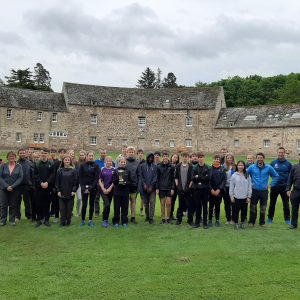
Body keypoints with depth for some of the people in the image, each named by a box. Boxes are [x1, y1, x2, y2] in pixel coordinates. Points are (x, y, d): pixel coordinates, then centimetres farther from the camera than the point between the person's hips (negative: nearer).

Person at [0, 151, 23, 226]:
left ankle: (12, 220, 14)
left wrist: (12, 186, -14)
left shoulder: (19, 166, 2)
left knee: (13, 205, 5)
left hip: (14, 189, 0)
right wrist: (6, 186, -14)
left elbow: (20, 177, -5)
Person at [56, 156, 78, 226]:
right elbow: (57, 181, 5)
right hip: (62, 193, 1)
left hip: (70, 193, -1)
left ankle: (68, 222, 16)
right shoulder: (60, 170, 5)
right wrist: (58, 190, -4)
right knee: (62, 208, 4)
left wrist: (74, 190, -8)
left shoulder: (73, 170, 2)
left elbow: (76, 181, 1)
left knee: (69, 208, 5)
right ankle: (62, 222, 13)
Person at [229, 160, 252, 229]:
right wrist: (231, 196, -2)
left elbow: (249, 186, 4)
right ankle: (236, 223, 16)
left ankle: (242, 222, 23)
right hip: (236, 197, -1)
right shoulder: (234, 175, 0)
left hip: (245, 197, 1)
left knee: (244, 211, 7)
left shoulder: (247, 176, 3)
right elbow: (231, 186, 2)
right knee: (236, 210, 2)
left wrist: (249, 196, 1)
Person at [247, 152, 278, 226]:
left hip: (264, 191, 0)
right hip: (254, 190, 0)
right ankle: (251, 222, 17)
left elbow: (276, 176, 8)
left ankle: (262, 222, 23)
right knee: (253, 207, 5)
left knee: (263, 208, 8)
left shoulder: (268, 168, -2)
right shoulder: (252, 167, -3)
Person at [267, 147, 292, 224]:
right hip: (274, 186, 1)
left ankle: (287, 219, 20)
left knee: (286, 204, 8)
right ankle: (270, 218, 20)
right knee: (272, 203, 9)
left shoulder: (288, 164, 0)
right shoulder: (273, 163, 2)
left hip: (284, 187, 0)